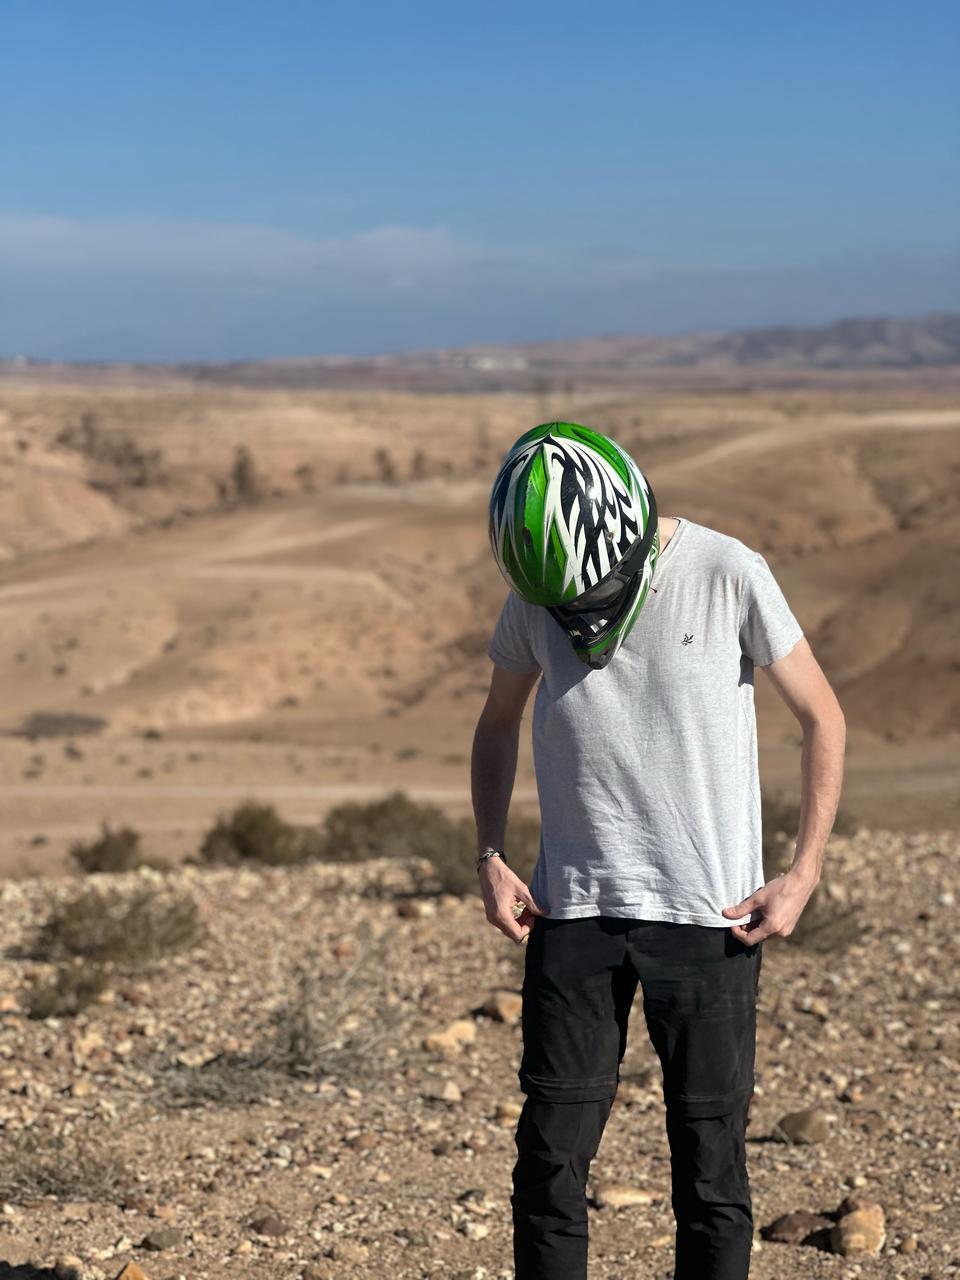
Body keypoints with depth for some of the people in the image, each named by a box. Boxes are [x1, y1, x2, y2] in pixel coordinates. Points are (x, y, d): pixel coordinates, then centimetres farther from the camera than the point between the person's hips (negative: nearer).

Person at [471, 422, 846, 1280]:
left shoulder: (727, 576, -10)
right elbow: (499, 726, 17)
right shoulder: (535, 594, 0)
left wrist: (804, 873, -6)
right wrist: (491, 859, 5)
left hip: (709, 917, -2)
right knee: (550, 1154, 0)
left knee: (711, 1161, 2)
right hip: (573, 911, 3)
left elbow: (822, 718, 0)